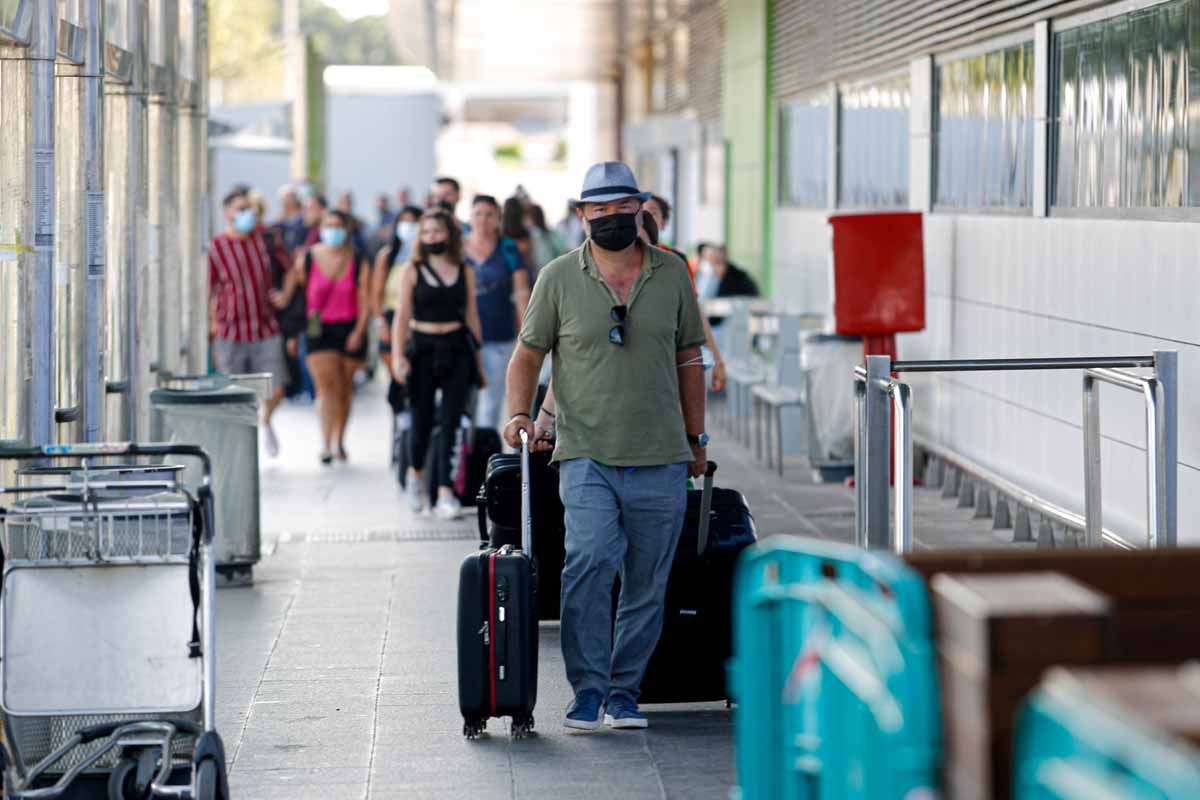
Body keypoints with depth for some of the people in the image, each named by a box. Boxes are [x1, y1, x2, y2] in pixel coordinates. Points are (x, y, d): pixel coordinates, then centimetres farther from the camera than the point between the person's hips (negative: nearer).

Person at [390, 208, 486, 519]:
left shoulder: (464, 271, 7)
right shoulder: (412, 270, 2)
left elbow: (472, 316, 13)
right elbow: (402, 316, -2)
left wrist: (478, 360, 14)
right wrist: (398, 356, -12)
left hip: (456, 349, 1)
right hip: (422, 349, -1)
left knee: (451, 421, -7)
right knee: (422, 420, 3)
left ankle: (446, 493, -7)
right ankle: (416, 473, 32)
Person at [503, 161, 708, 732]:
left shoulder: (671, 275, 8)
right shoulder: (559, 278, 3)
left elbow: (688, 359, 15)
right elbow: (528, 354, 9)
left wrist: (695, 439, 16)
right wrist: (518, 413, -7)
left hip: (661, 458, 2)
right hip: (587, 454, -2)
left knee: (647, 583, 5)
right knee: (590, 561, -20)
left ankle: (624, 691, 17)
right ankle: (588, 689, -11)